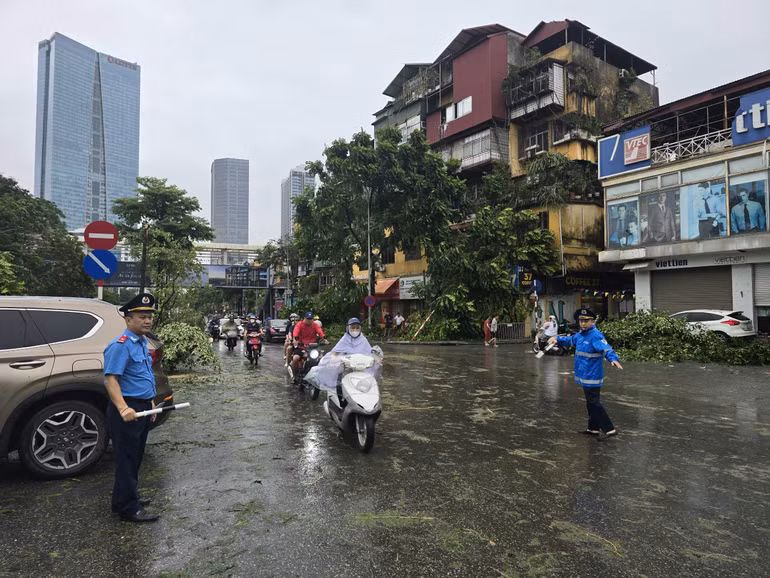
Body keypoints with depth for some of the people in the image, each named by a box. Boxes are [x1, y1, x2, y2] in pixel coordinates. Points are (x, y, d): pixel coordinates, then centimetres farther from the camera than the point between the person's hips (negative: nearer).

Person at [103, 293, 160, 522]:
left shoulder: (142, 343, 12)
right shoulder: (121, 345, -18)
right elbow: (111, 378, -25)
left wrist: (150, 401, 22)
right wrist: (123, 408, -35)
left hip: (142, 408, 10)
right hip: (128, 411, -9)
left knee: (135, 458, 19)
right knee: (127, 459, 0)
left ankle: (127, 498, 34)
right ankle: (128, 508, 10)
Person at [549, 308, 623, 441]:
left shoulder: (595, 336, -19)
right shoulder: (580, 335, 9)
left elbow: (606, 349, -32)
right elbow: (569, 340, 27)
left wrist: (613, 359, -50)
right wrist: (557, 339, 15)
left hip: (592, 376, -10)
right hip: (586, 375, 10)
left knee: (593, 403, -4)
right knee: (591, 402, 19)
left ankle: (609, 429, 4)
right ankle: (593, 428, 32)